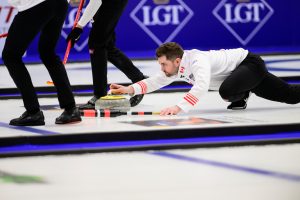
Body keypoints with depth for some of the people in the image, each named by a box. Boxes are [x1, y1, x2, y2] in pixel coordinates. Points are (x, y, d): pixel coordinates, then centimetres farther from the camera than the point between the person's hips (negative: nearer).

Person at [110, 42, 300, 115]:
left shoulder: (197, 61, -38)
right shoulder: (178, 65, -8)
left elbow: (201, 87, -56)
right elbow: (157, 81, -1)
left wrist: (179, 107, -68)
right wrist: (129, 89, -16)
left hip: (251, 63, -10)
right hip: (242, 71, 10)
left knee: (227, 91, -31)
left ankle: (241, 95, -2)